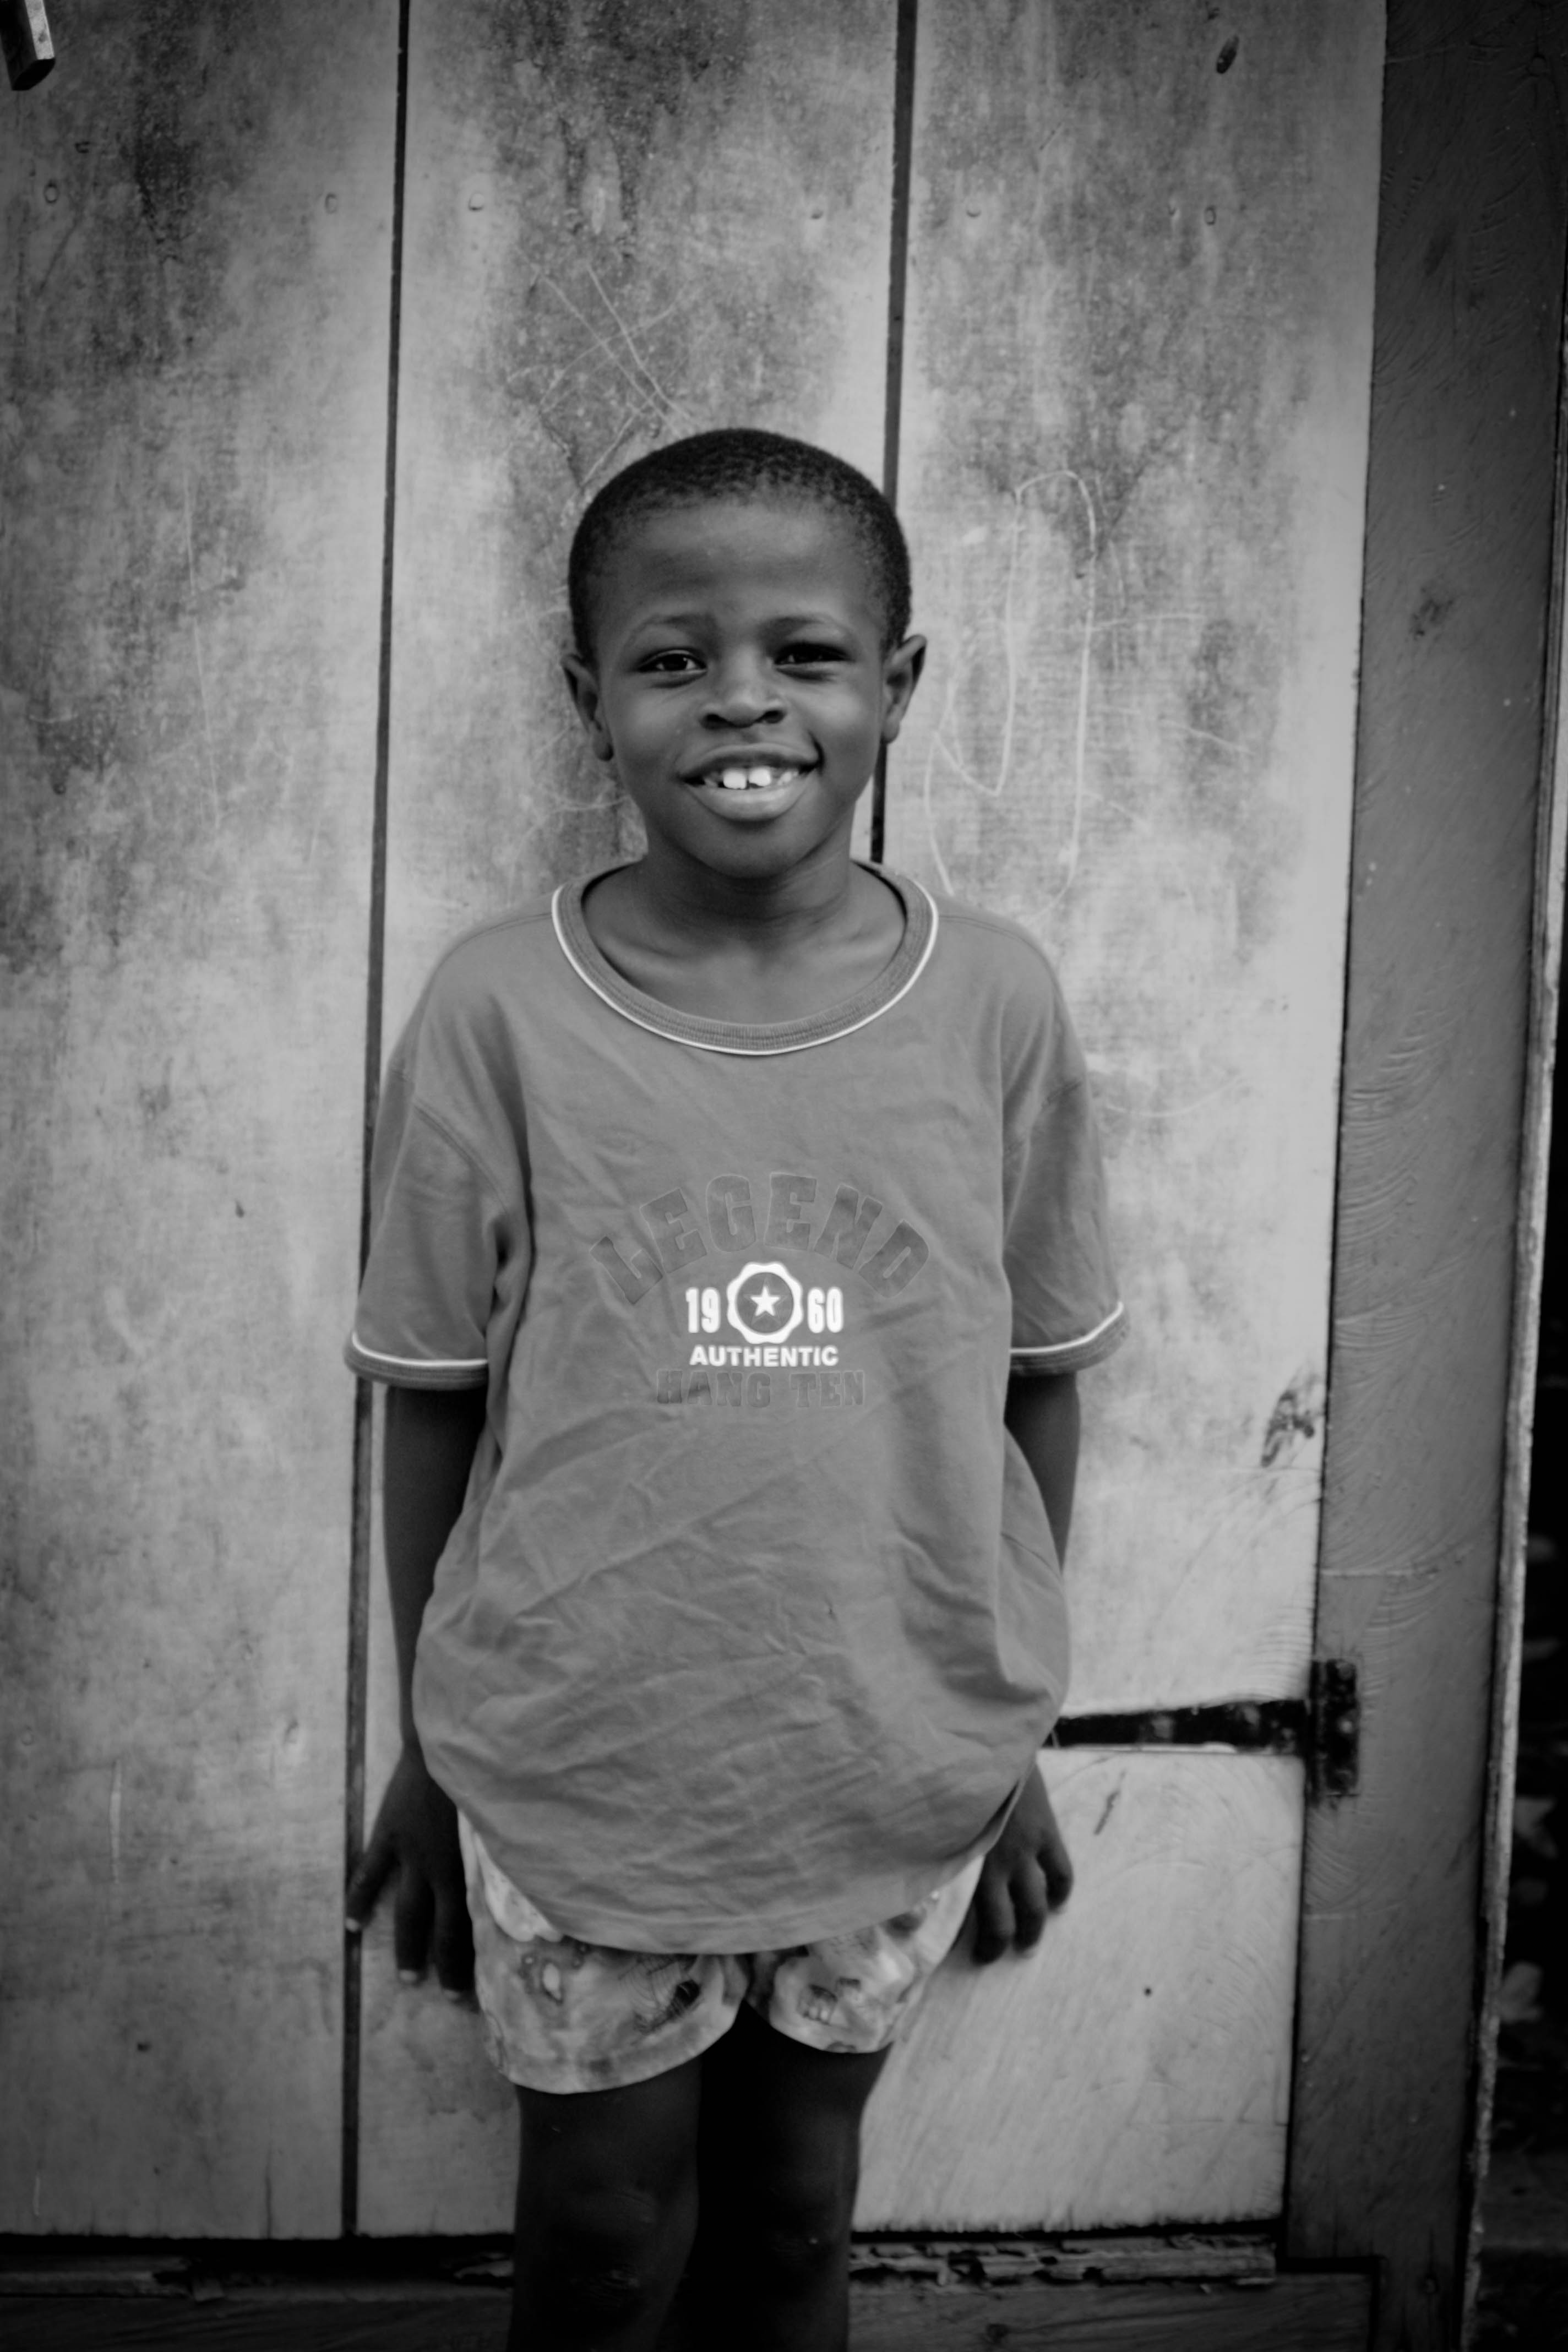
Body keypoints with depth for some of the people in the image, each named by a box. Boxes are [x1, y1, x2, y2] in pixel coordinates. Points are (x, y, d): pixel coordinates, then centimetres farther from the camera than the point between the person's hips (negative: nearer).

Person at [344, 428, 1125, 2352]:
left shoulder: (994, 1003, -8)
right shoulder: (499, 1009, -12)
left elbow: (1039, 1387, 1)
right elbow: (432, 1407, -3)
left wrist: (1011, 1737, 8)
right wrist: (430, 1750, 4)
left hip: (896, 1778, 2)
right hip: (578, 1776, -1)